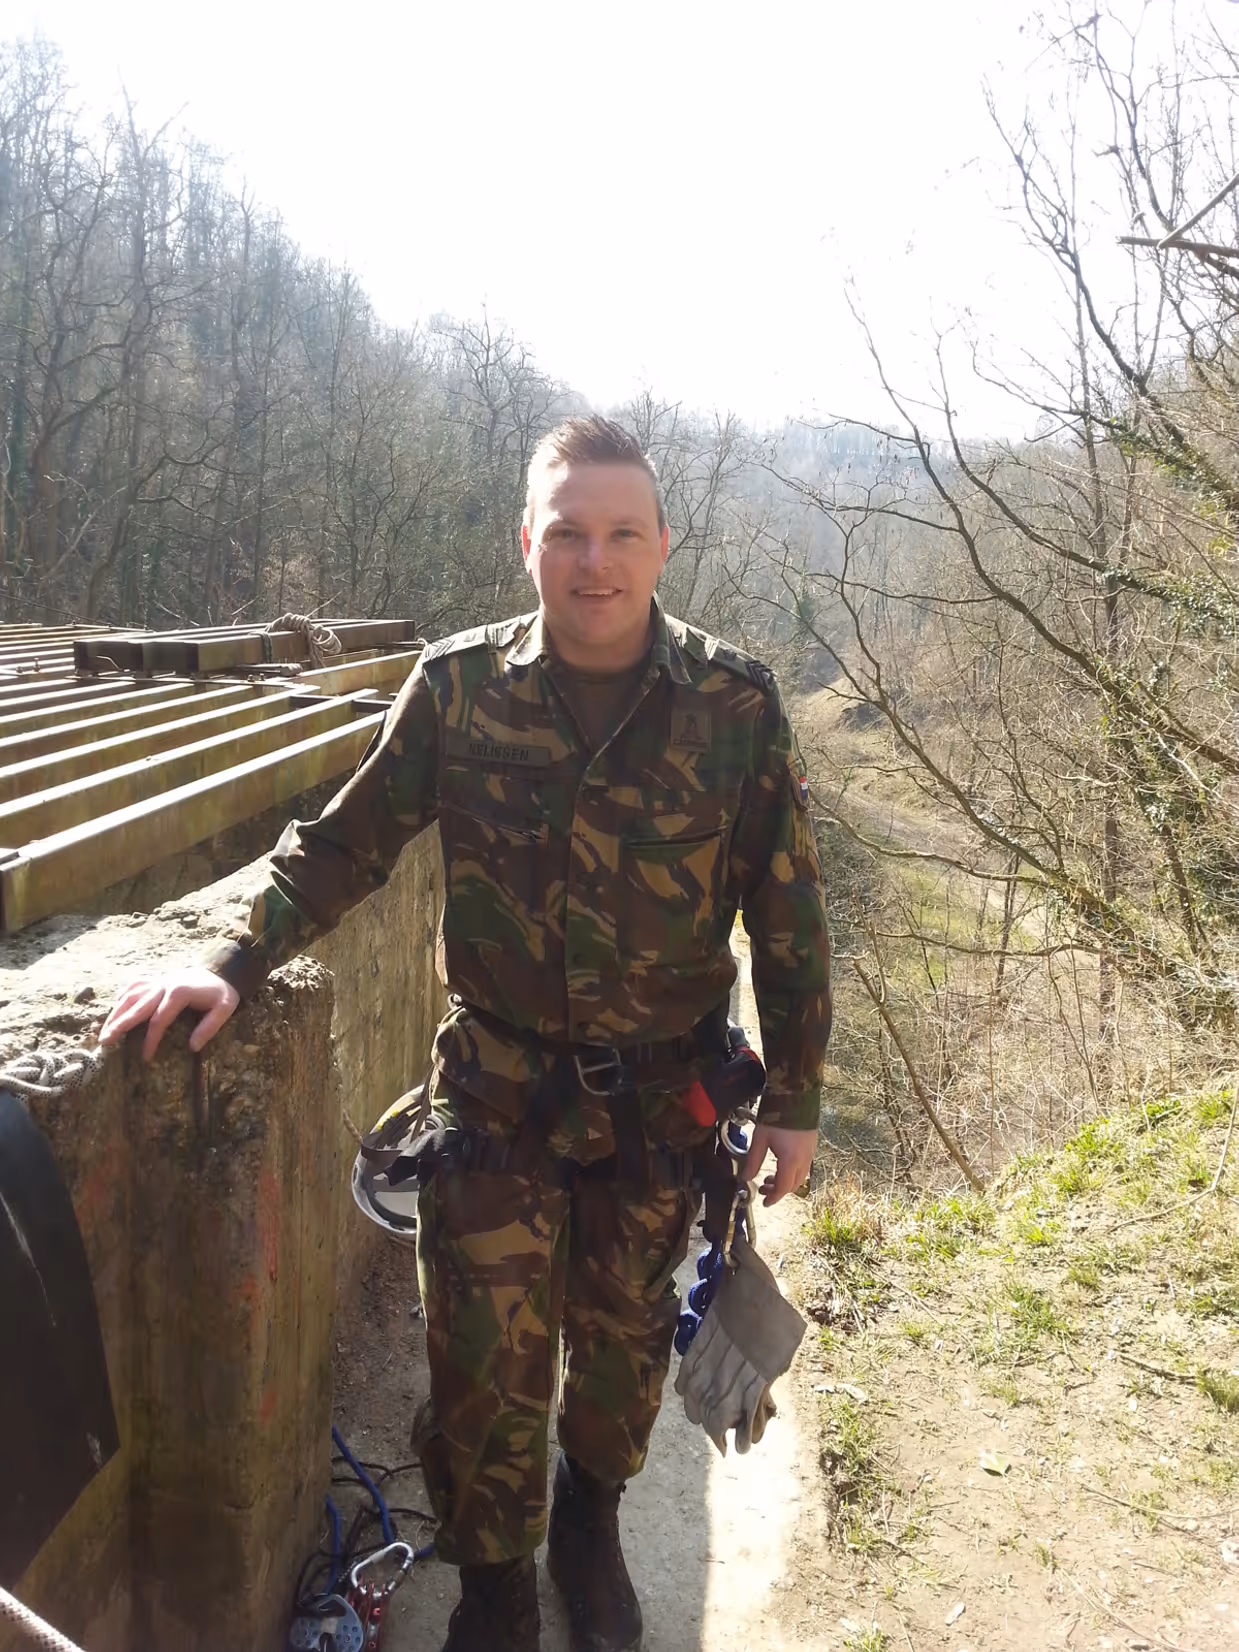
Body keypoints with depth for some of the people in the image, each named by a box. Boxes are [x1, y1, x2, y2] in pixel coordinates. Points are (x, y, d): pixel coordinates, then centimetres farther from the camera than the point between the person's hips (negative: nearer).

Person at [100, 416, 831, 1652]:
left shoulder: (736, 705, -10)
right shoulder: (458, 687, -9)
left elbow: (788, 913, -3)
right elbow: (345, 843, 0)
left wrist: (794, 1097, 0)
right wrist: (236, 960, -13)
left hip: (661, 1097, 1)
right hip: (497, 1088, 0)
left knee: (623, 1336, 19)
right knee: (486, 1359, 6)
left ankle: (590, 1523, 51)